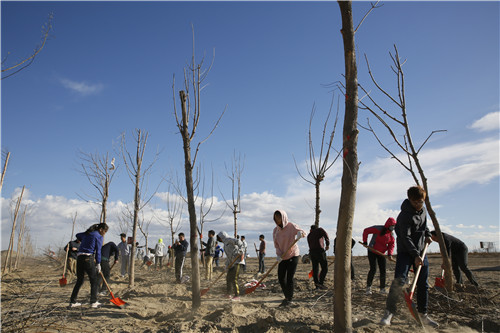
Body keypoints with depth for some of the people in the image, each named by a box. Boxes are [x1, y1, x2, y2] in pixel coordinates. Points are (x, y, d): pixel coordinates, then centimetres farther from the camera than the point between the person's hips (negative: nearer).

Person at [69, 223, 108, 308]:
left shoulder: (87, 234, 18)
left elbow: (78, 235, 39)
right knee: (93, 281, 4)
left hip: (79, 258, 7)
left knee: (79, 280, 16)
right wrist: (98, 264, 3)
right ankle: (93, 302, 4)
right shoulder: (98, 236, -3)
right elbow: (98, 251, -4)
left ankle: (72, 302, 17)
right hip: (88, 258, -7)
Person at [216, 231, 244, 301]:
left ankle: (237, 296, -7)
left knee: (233, 279, -13)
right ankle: (228, 293, 35)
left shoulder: (229, 240, -4)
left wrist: (241, 253, -25)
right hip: (232, 262, 10)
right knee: (228, 278, 19)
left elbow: (239, 242, -20)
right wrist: (227, 266, 22)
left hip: (237, 261, -10)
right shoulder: (226, 243, 24)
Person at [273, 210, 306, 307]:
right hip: (283, 257, 5)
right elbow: (276, 245, 4)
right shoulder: (275, 230, 3)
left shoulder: (291, 226, -11)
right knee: (281, 278, 6)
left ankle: (290, 299, 12)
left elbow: (303, 232, -15)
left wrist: (300, 233, -39)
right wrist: (278, 255, -13)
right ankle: (287, 297, 27)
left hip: (293, 255, -5)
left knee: (289, 278, -6)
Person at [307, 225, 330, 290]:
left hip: (312, 252, 5)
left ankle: (317, 285, 10)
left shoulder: (309, 235, 24)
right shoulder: (319, 229, 12)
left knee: (315, 269, 10)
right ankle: (321, 283, -10)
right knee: (325, 268, 1)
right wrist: (327, 244, -5)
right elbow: (326, 235, -9)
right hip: (320, 251, -5)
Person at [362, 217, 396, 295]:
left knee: (383, 271, 3)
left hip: (382, 253, 6)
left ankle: (382, 288, 15)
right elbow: (366, 231, -17)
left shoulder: (391, 234, 2)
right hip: (372, 252, -6)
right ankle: (368, 287, 3)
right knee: (373, 269, -11)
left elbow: (391, 244, 5)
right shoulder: (379, 229, -18)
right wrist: (365, 242, -15)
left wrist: (390, 253, -12)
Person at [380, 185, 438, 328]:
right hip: (405, 251, -7)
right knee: (399, 280, -18)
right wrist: (415, 255, -28)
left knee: (423, 284, 8)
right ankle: (389, 312, -9)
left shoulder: (423, 210, 5)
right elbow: (406, 237, -23)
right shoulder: (405, 215, -19)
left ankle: (423, 315, 20)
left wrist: (427, 234, 9)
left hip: (420, 251, 7)